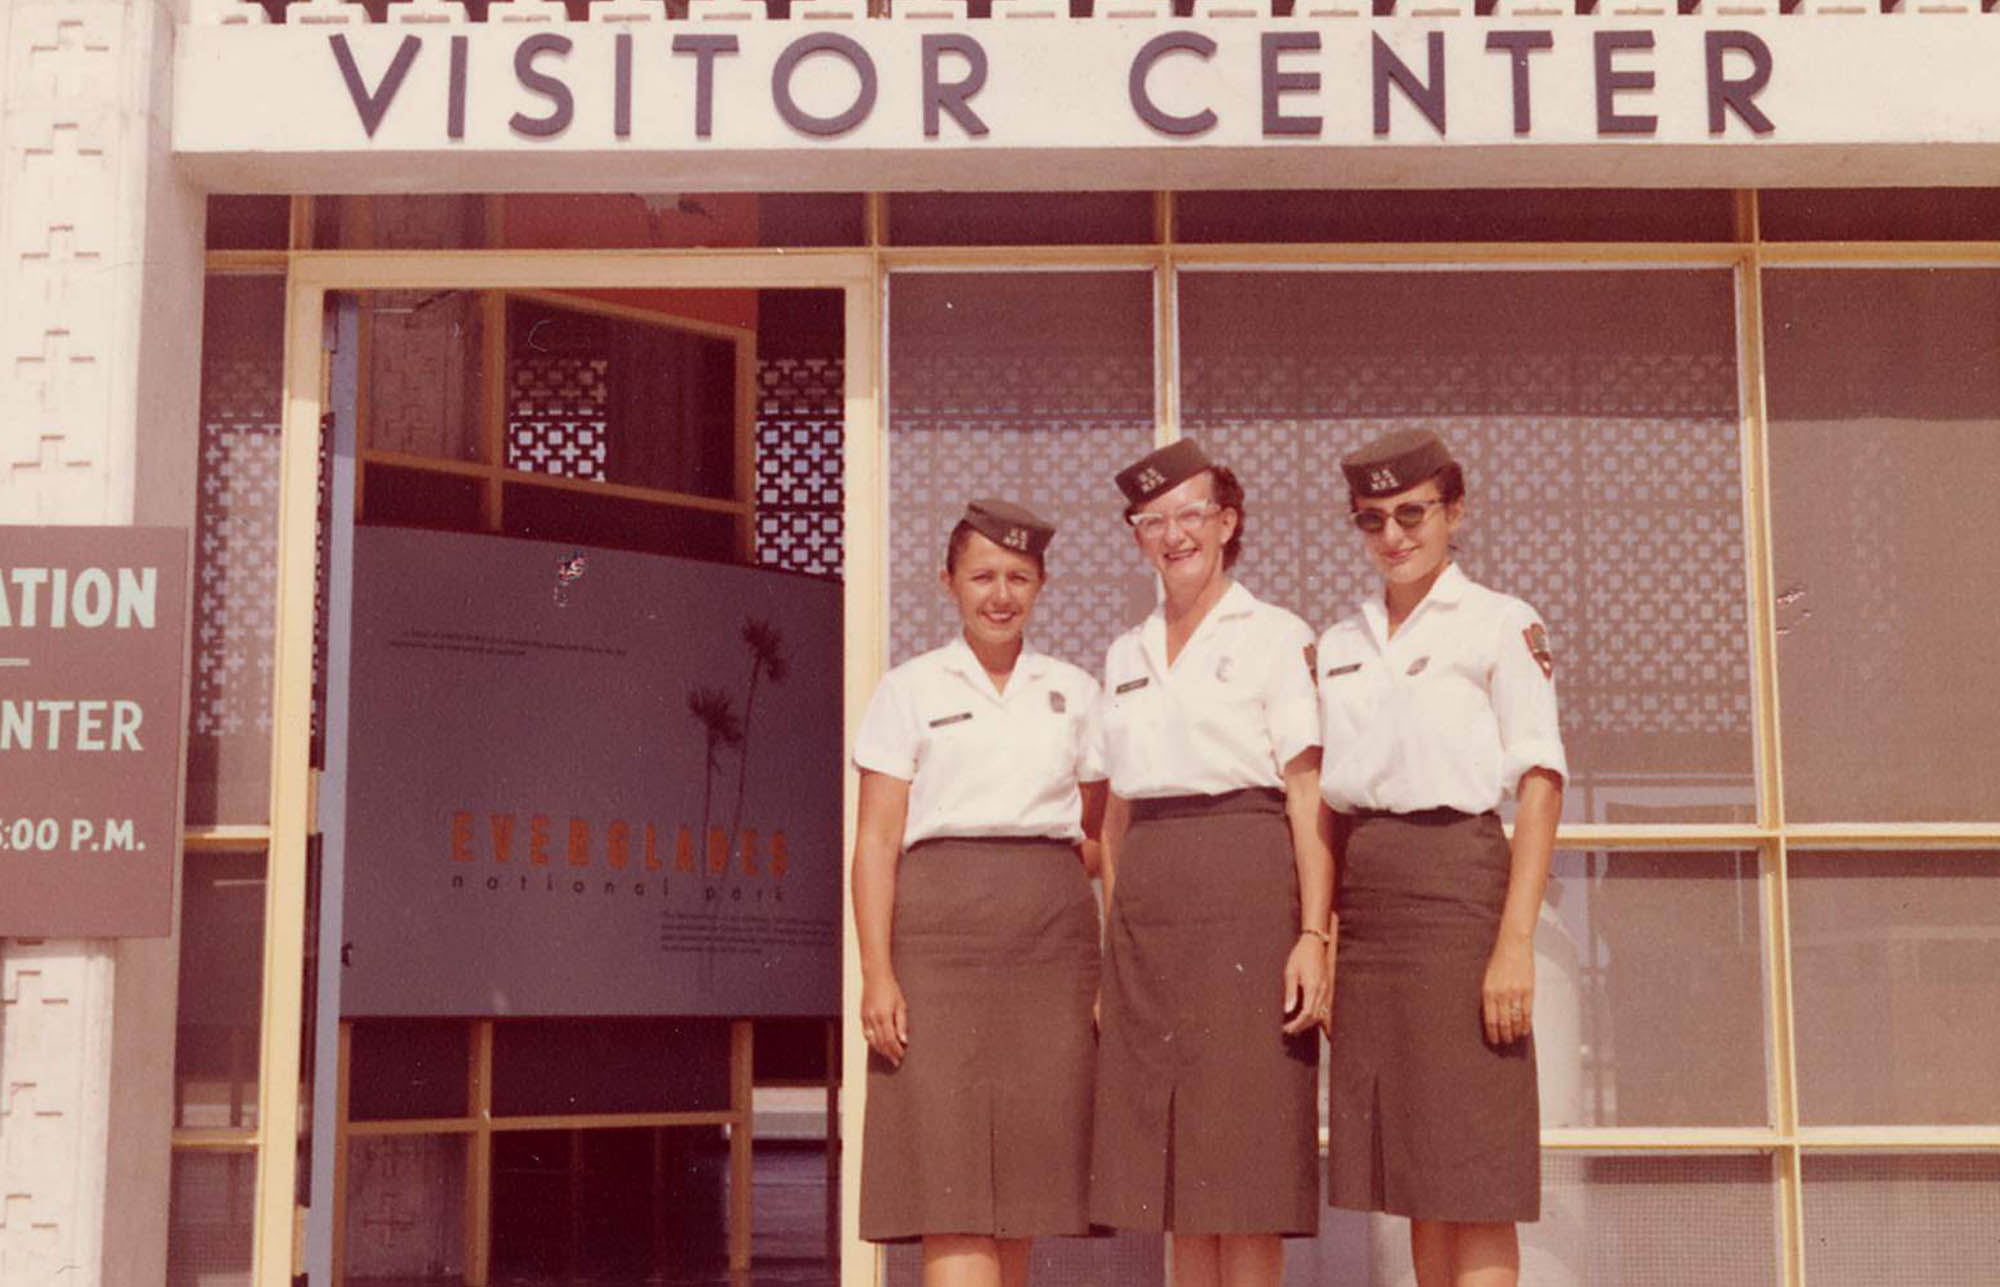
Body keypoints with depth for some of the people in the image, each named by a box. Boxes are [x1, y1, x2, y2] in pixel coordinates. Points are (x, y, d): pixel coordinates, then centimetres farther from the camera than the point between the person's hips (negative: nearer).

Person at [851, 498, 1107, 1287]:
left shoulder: (1074, 692, 14)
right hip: (940, 930, -3)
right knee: (948, 1173, -10)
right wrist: (877, 972, -10)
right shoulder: (910, 689, 6)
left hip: (1052, 934, 3)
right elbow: (876, 839, 1)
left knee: (1023, 1180, 3)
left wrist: (1117, 966, 2)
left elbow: (1103, 832, 16)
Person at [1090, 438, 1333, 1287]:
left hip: (1245, 896, -5)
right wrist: (1112, 944, 12)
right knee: (1173, 1169, 6)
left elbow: (1311, 796, -6)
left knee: (1244, 1150, -5)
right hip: (1148, 908, 6)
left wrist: (1314, 935, -16)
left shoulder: (1277, 638, 1)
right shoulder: (1126, 657, 17)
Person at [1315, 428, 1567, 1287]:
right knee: (1413, 1184, 8)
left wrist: (1516, 940, -16)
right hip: (1365, 903, 6)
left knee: (1472, 1178, -5)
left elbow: (1540, 788, -7)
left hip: (1456, 886, -5)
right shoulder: (1339, 647, 15)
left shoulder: (1501, 625, 0)